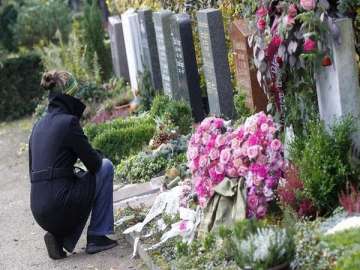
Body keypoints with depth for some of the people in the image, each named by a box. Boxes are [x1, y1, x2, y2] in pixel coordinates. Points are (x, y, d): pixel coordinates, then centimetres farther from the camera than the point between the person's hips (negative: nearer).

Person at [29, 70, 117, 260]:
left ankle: (60, 237, 12)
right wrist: (98, 157, 18)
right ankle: (97, 237, 9)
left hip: (39, 212, 7)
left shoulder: (39, 125, 15)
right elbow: (93, 163, -5)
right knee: (106, 167, 12)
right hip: (60, 206, -7)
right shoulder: (68, 121, -8)